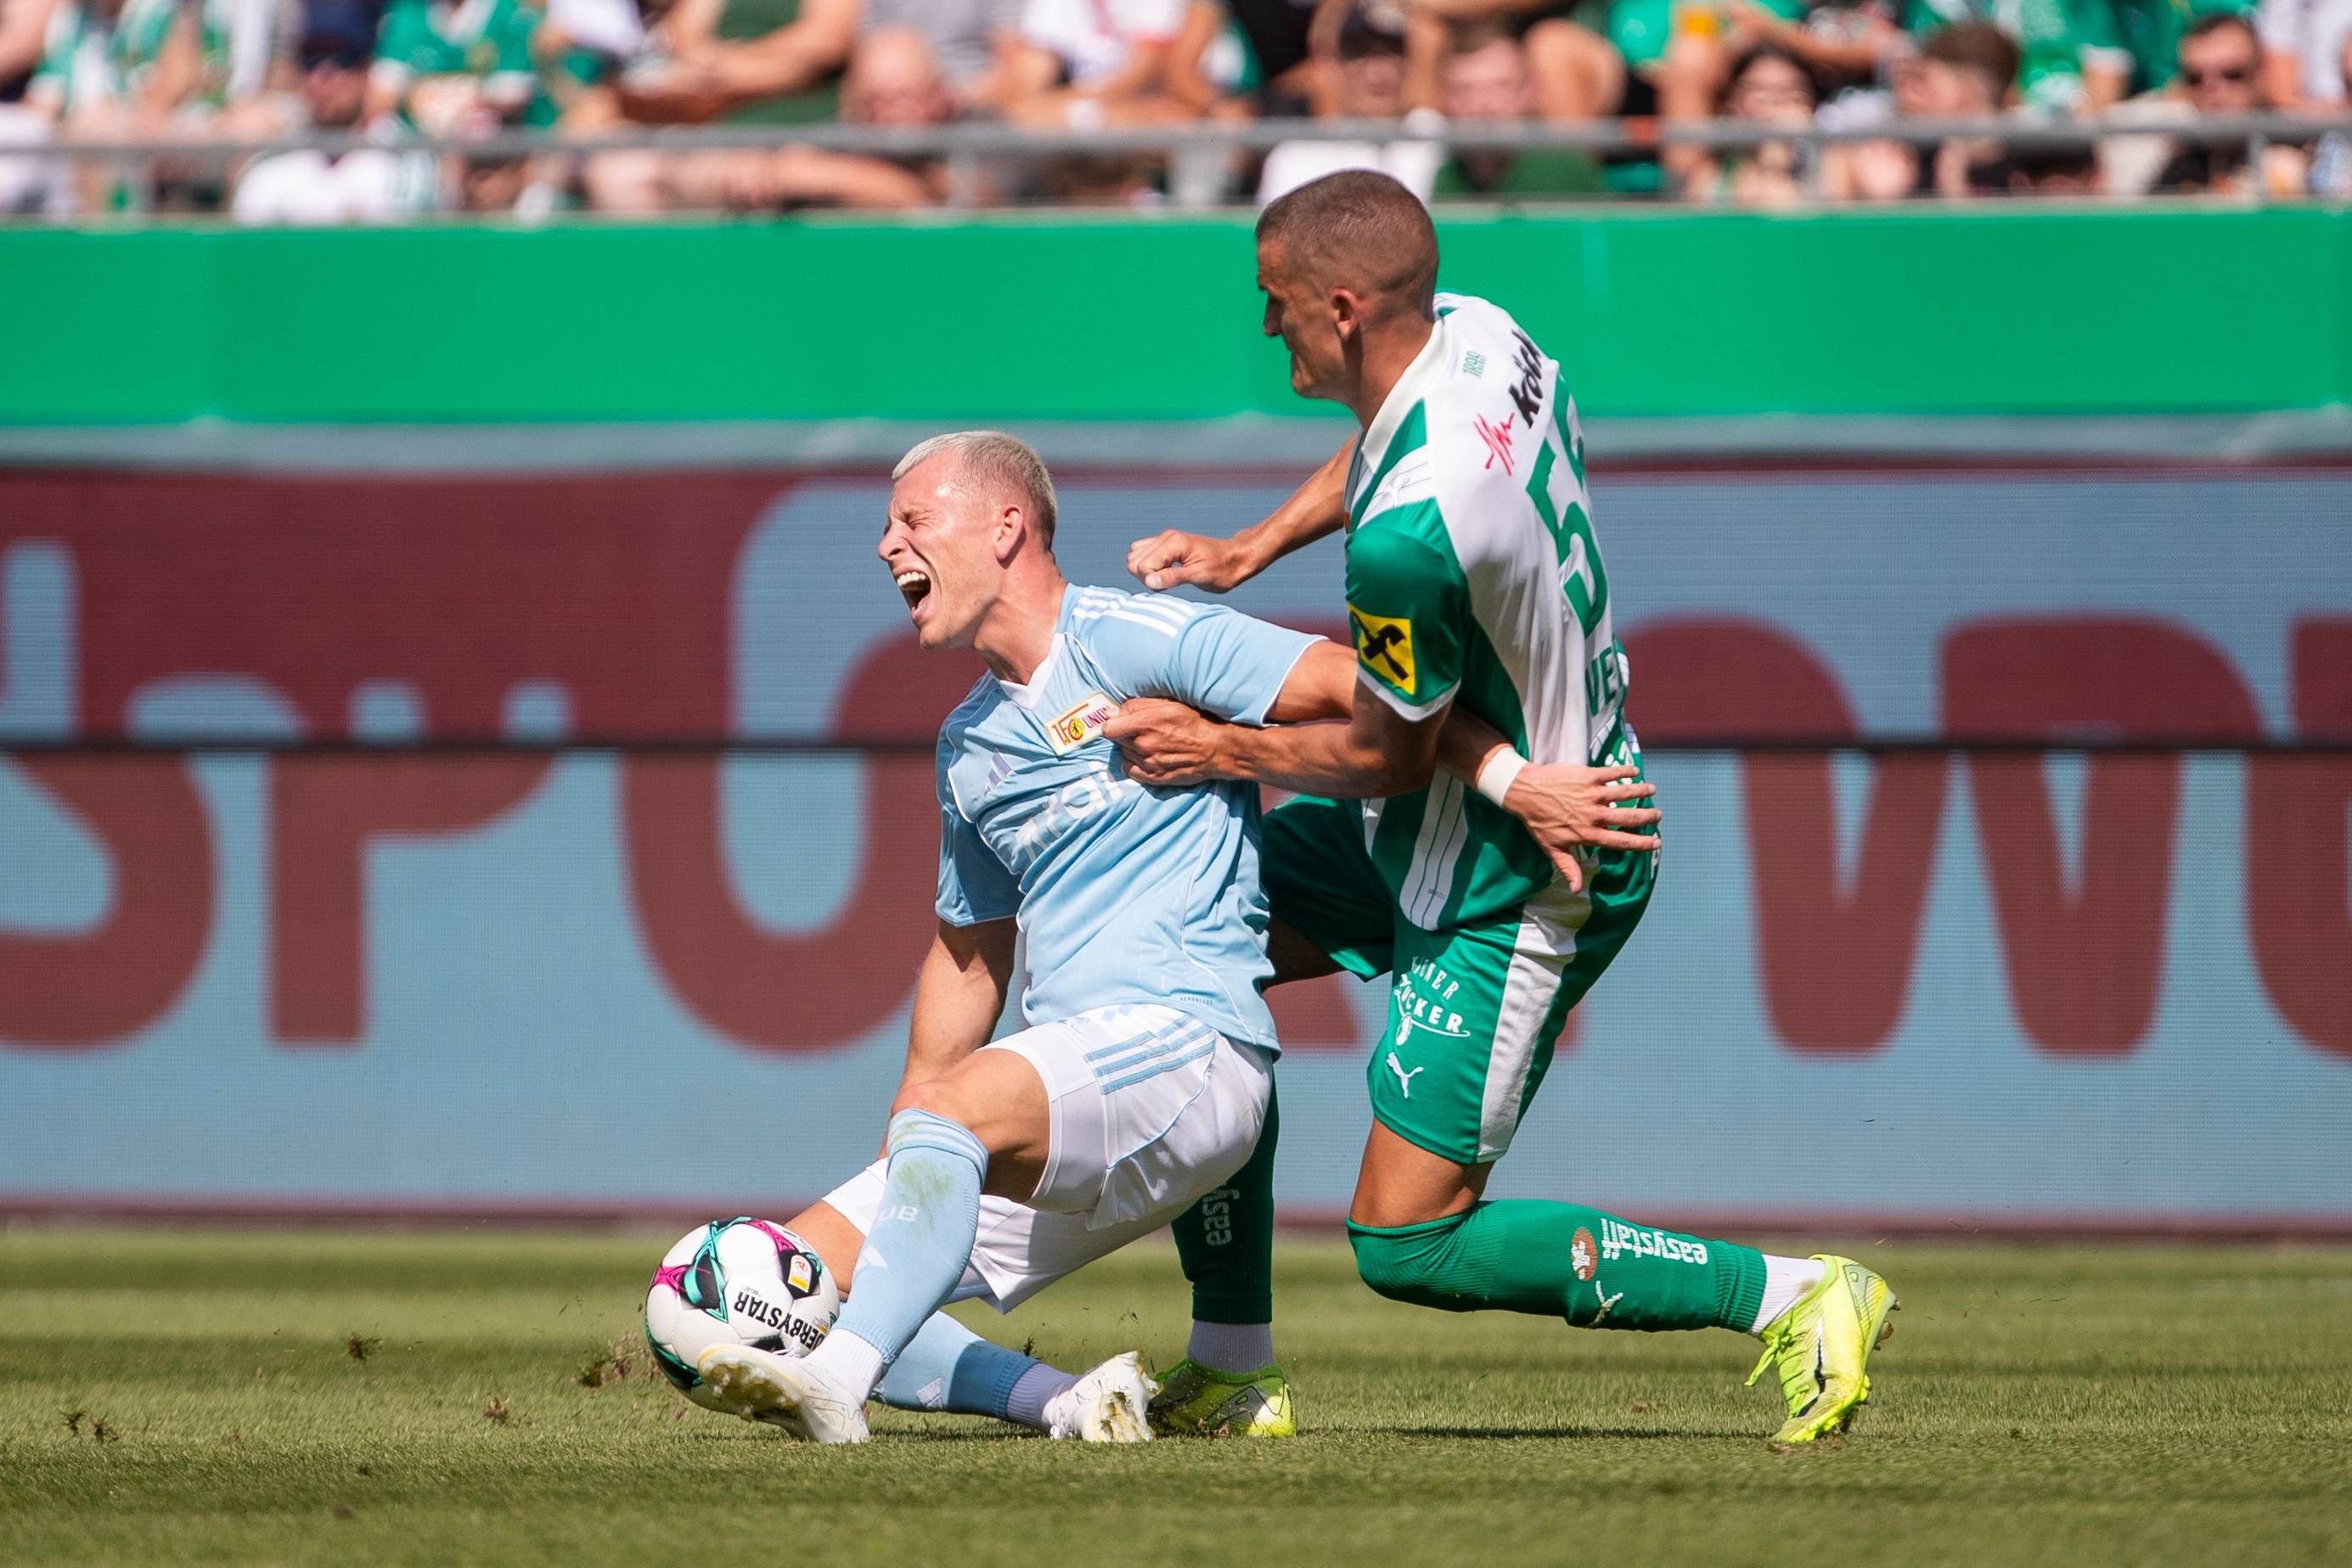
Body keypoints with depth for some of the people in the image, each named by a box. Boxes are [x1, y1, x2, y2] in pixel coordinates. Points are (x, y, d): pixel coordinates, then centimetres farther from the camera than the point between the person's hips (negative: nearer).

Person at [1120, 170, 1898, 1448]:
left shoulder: (1410, 531, -33)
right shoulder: (1480, 335, -6)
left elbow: (1384, 757, -18)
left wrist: (1222, 751, -5)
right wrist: (1250, 549, 9)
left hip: (1511, 886, -10)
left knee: (1408, 1245, -6)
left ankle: (1793, 1297, -1)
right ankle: (1232, 1372, 19)